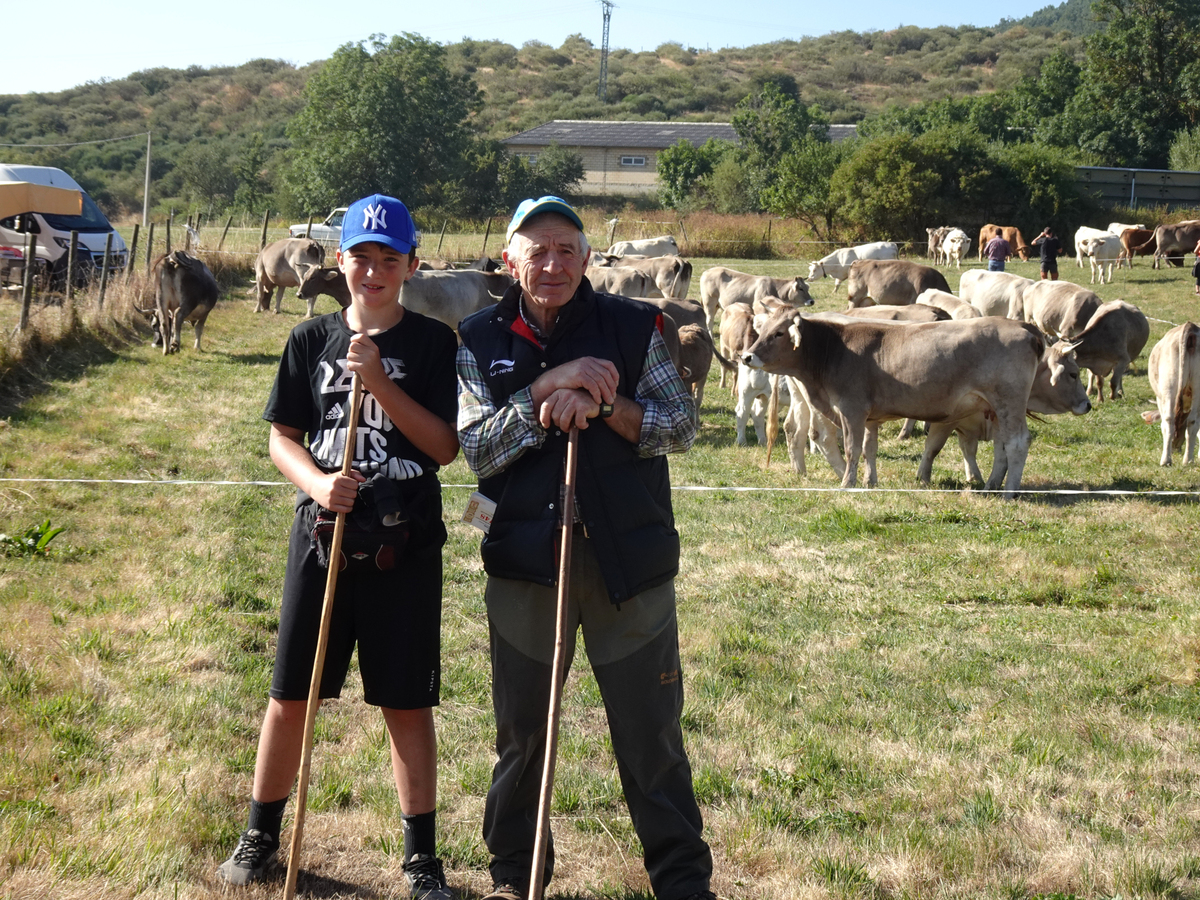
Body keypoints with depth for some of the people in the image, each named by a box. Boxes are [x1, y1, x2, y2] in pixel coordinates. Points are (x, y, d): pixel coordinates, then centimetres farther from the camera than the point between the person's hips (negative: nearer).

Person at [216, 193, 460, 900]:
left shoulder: (432, 343, -1)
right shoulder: (313, 339, 6)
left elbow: (445, 447, -8)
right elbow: (283, 437, 7)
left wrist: (381, 383, -18)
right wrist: (317, 482, -13)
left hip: (405, 543, -2)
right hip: (323, 531, 2)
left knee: (407, 703, 4)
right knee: (291, 694, 8)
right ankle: (262, 835, 26)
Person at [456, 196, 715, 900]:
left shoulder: (632, 326, -1)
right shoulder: (481, 341, 2)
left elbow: (682, 426, -5)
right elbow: (476, 448, -9)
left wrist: (601, 404, -19)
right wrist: (548, 386, -20)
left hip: (629, 558, -1)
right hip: (524, 562, 1)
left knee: (653, 731, 7)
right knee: (522, 729, 14)